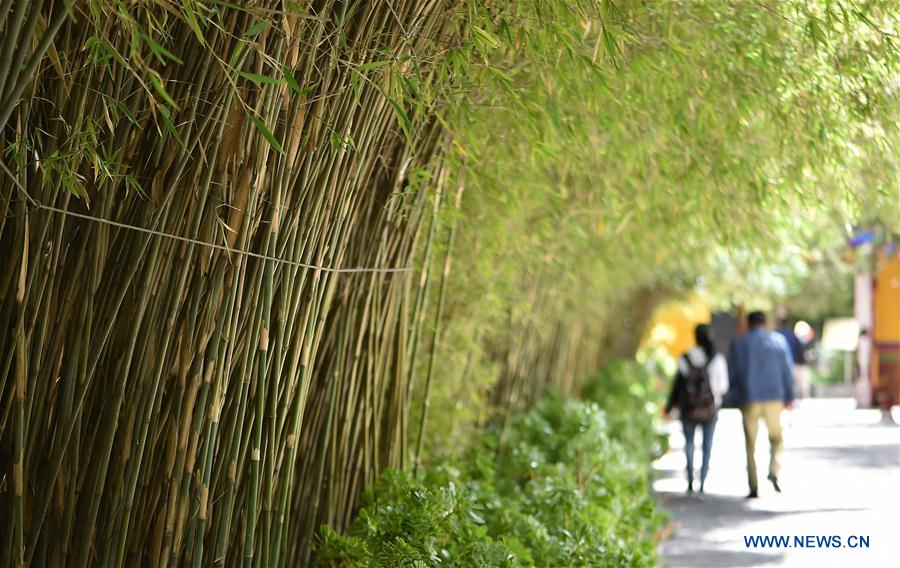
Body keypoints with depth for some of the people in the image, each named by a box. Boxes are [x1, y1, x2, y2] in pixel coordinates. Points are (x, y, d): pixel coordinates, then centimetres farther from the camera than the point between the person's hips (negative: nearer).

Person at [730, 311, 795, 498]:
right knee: (776, 437, 17)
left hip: (749, 399, 0)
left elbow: (733, 374, 2)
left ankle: (754, 487, 2)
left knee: (751, 444, 7)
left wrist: (737, 398, 12)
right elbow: (787, 371, 2)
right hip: (774, 397, 0)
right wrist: (789, 397, 8)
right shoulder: (778, 341, 4)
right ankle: (773, 471, -9)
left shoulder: (739, 344, 2)